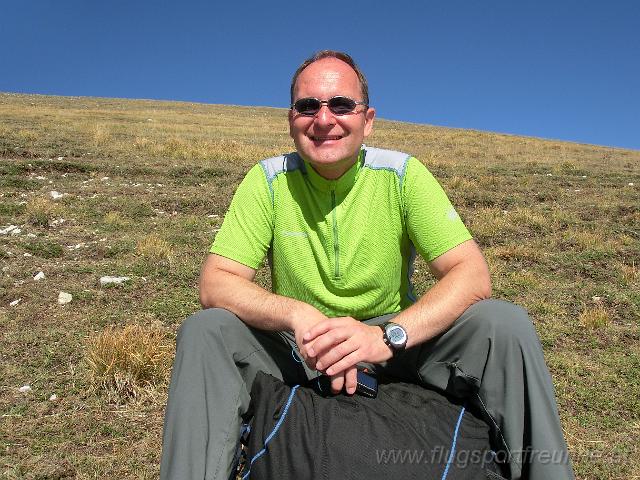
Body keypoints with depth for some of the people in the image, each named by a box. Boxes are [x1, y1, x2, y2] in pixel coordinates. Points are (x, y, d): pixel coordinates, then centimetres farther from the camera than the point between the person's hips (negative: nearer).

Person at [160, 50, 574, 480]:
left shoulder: (403, 176, -9)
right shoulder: (269, 180, -7)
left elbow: (473, 275, -17)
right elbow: (216, 282, -13)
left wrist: (389, 335, -33)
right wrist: (297, 314, -32)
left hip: (396, 342, 0)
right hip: (296, 349, 1)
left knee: (506, 324, -22)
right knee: (204, 332, -24)